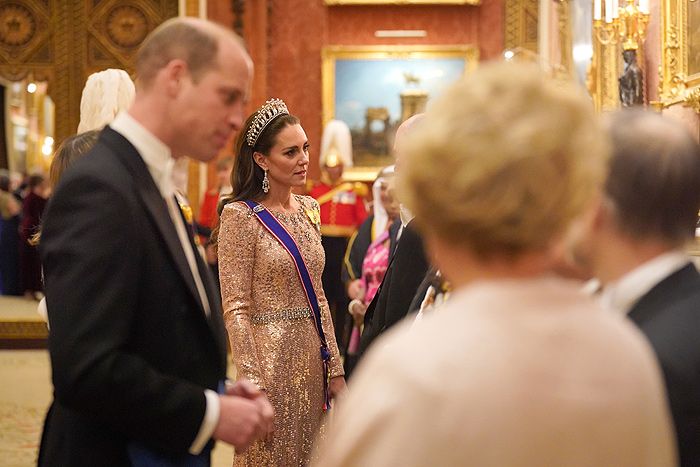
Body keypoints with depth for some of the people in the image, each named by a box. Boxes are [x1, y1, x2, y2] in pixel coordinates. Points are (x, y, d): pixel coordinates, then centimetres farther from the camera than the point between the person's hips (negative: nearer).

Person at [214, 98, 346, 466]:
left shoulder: (308, 209, 9)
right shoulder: (241, 215, -11)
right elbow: (236, 308, -14)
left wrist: (335, 368, 10)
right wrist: (253, 385, -18)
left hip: (312, 356, 6)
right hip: (271, 356, -6)